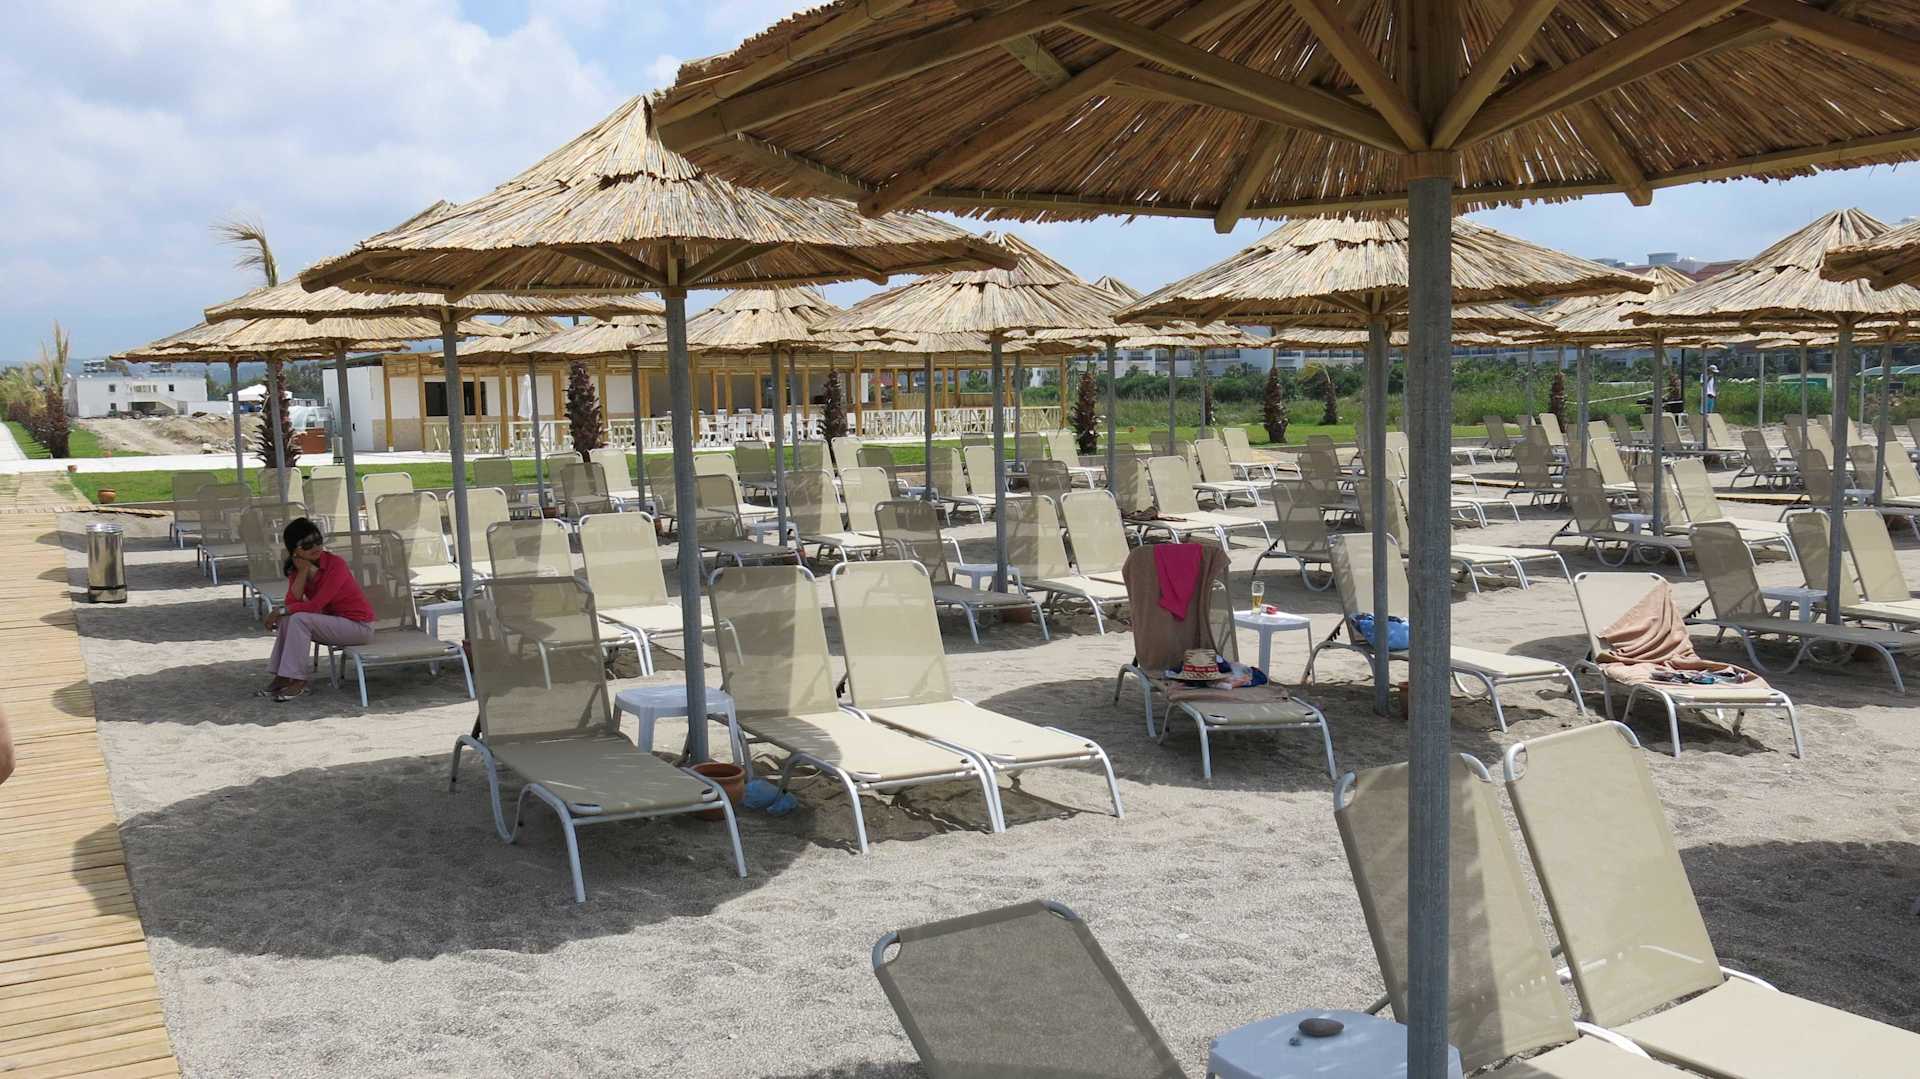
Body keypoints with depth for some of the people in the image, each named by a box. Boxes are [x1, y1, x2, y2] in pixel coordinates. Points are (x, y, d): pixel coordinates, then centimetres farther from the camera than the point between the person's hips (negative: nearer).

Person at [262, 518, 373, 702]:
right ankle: (282, 676, -3)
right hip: (333, 621, 7)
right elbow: (292, 603, -12)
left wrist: (280, 611, -16)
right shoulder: (297, 567, 1)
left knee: (300, 619, -22)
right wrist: (302, 571, -18)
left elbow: (315, 605, -23)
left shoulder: (336, 565, -21)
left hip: (358, 625, -7)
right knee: (287, 619, -8)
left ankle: (297, 680, -16)